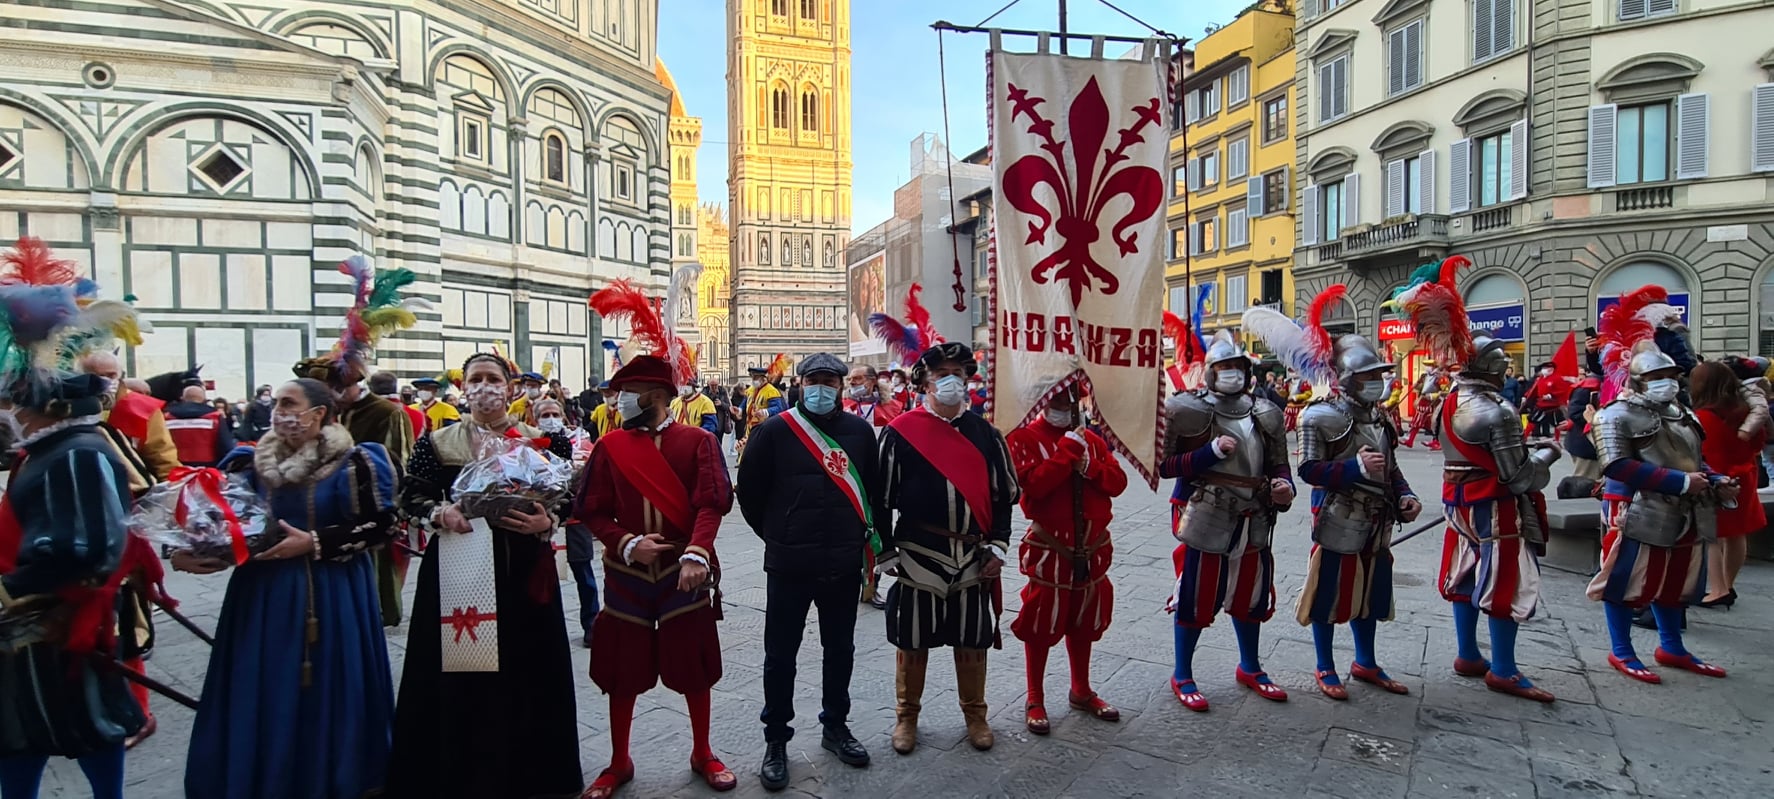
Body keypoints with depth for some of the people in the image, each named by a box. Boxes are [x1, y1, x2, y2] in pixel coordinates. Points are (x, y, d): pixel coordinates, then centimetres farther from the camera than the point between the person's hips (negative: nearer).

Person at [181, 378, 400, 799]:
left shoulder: (353, 462, -7)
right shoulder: (252, 464, 6)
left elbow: (381, 524, -10)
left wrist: (315, 543, -16)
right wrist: (190, 553, -9)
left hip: (331, 598, -4)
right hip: (263, 596, 4)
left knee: (325, 695, 4)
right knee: (262, 698, 8)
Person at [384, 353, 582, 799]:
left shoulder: (540, 441, 5)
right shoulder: (438, 442, 5)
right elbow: (409, 497, 4)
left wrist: (546, 521, -15)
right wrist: (440, 513, -15)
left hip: (522, 570, 0)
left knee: (523, 671, 5)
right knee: (457, 672, 2)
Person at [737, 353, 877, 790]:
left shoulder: (859, 431, 3)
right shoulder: (775, 430, -6)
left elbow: (875, 489, 13)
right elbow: (750, 490, 0)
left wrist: (864, 534, 9)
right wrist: (776, 536, 5)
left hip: (844, 563, 3)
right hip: (789, 564, -3)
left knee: (840, 650, 16)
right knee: (781, 655, 7)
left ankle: (835, 727, 35)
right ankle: (776, 740, 23)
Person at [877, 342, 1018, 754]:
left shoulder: (984, 433, 5)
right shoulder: (901, 432, -4)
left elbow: (1004, 494, 9)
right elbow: (881, 496, -2)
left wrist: (997, 546, 2)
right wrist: (886, 553, -3)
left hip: (974, 559, 3)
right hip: (918, 557, -2)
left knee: (972, 641, 13)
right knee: (913, 642, 10)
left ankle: (975, 714, 33)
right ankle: (907, 716, 30)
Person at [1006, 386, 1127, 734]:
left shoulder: (1090, 439, 9)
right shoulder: (1024, 438, -9)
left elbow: (1118, 481, 2)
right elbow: (1033, 483, -24)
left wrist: (1089, 465, -16)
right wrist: (1069, 448, -20)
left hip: (1092, 548, 6)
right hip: (1048, 550, -6)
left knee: (1084, 622, 19)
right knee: (1040, 625, 4)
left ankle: (1081, 692, 36)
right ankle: (1035, 701, 20)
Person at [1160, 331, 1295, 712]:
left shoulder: (1264, 413, 8)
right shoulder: (1187, 410, -9)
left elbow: (1277, 464, 13)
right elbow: (1164, 465, -12)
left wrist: (1284, 486, -9)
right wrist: (1211, 452, -21)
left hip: (1253, 521, 6)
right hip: (1206, 520, -5)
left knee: (1250, 596, 20)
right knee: (1196, 598, 4)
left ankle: (1250, 668, 42)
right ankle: (1182, 677, 22)